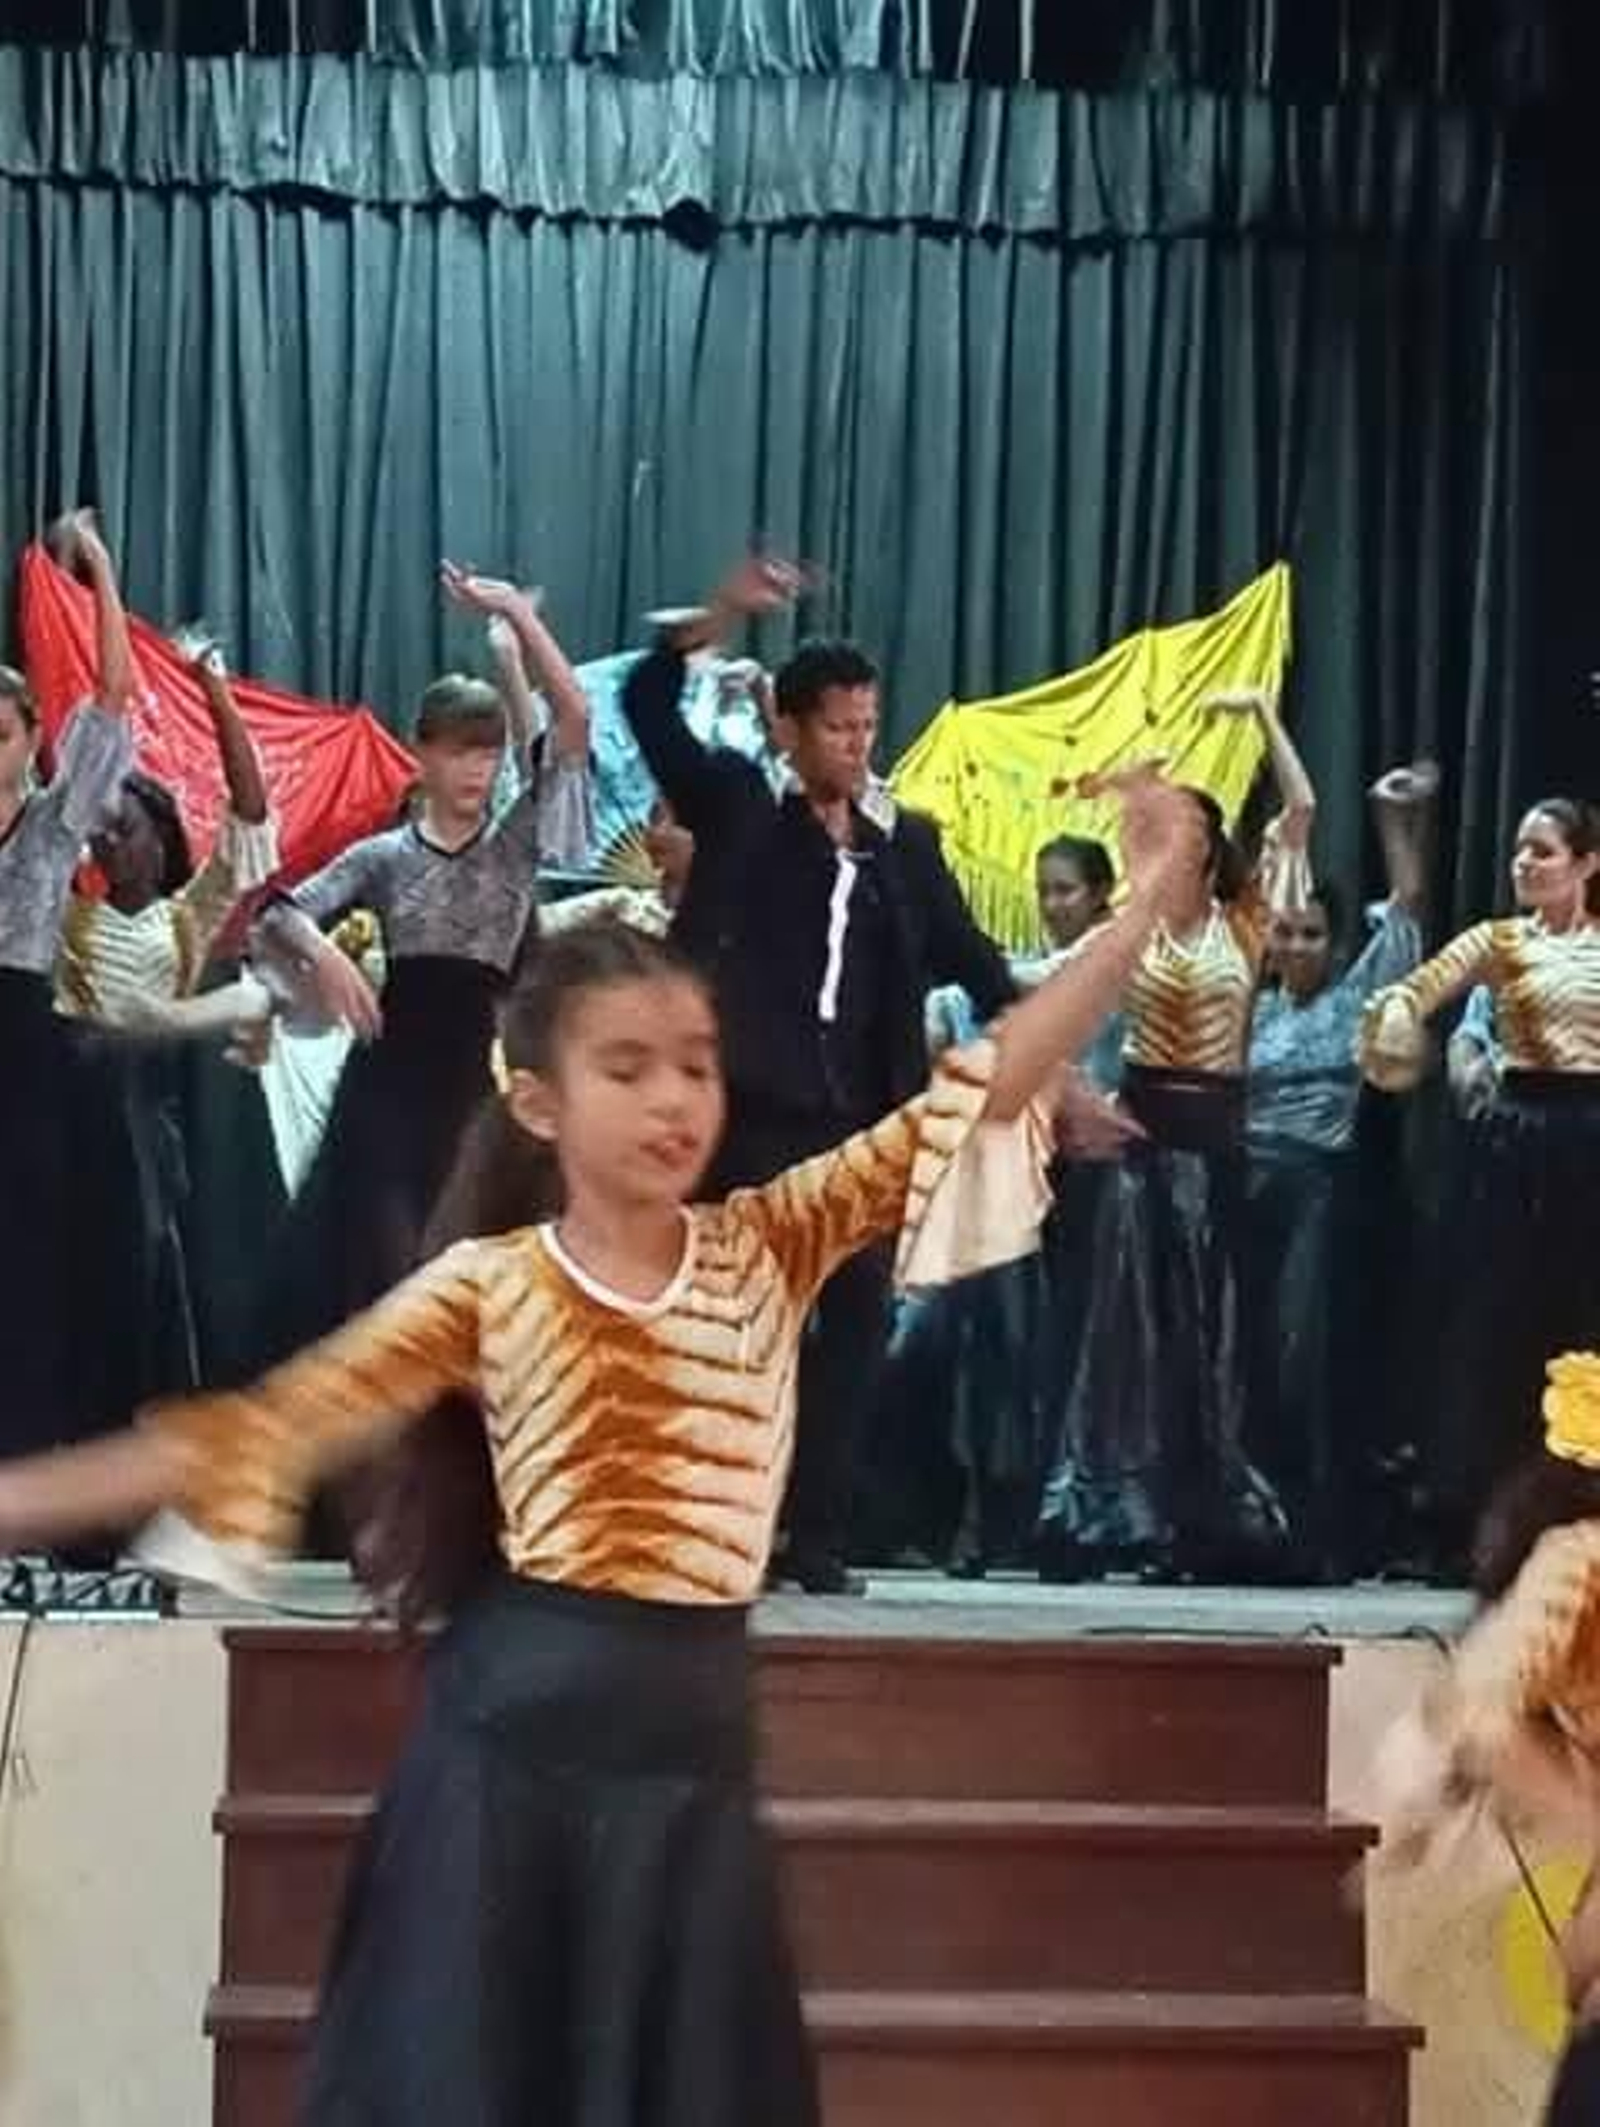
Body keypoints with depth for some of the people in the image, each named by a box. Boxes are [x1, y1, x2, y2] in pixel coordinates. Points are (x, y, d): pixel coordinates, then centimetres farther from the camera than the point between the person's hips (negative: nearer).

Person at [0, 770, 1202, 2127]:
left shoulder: (771, 1249, 4)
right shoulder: (488, 1289, -2)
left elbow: (984, 1098, -2)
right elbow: (269, 1428, -6)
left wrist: (1146, 905, -9)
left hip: (693, 1745, 2)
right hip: (516, 1733, -2)